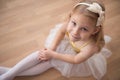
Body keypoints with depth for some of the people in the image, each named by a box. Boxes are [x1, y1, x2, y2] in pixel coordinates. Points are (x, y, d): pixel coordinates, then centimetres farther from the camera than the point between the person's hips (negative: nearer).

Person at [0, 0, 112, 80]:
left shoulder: (91, 47, -43)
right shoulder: (70, 24, -37)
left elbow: (76, 60, -24)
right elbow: (61, 30, -11)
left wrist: (52, 55, -19)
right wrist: (52, 47, -15)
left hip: (76, 55, -3)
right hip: (65, 43, 3)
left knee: (48, 62, -3)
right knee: (41, 53, -6)